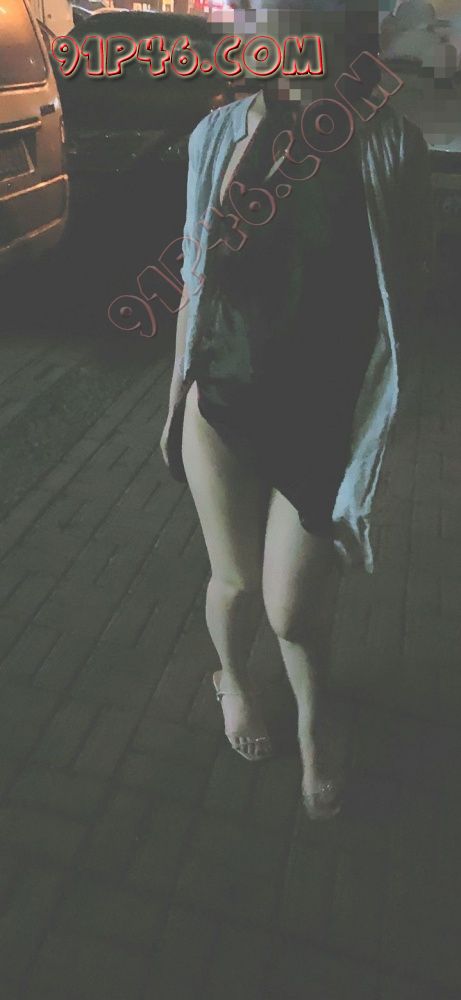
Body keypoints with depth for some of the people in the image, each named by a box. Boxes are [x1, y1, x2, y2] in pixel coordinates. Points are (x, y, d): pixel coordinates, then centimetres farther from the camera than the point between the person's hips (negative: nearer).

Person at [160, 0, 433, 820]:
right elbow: (196, 277, 7)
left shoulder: (390, 144, -7)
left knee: (294, 610, 2)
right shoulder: (219, 135, -1)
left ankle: (314, 717, 39)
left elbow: (409, 292, 0)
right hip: (223, 405, 2)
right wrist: (176, 399, 10)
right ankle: (233, 679, 49)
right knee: (235, 583, 11)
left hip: (327, 416, -1)